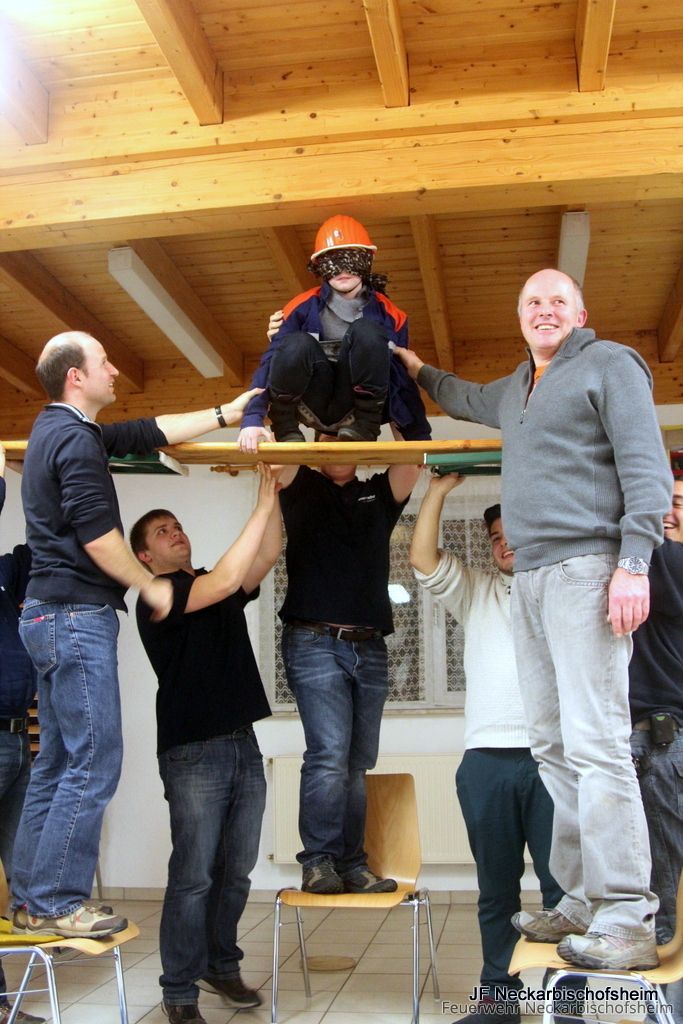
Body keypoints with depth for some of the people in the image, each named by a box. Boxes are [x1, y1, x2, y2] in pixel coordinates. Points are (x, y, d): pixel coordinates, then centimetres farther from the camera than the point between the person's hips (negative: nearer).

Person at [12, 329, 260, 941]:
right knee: (94, 761, -6)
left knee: (58, 762, 12)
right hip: (77, 615, -10)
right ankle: (57, 904, 0)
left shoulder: (60, 429, 17)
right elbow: (97, 538, -18)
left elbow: (150, 434, 21)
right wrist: (151, 586, -5)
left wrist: (226, 414, 22)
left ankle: (31, 900, 18)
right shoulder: (75, 439, -14)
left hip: (52, 615, 10)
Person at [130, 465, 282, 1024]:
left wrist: (273, 493, -11)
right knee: (193, 876, -3)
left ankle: (222, 965, 27)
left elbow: (267, 555, 1)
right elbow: (225, 580, -21)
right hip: (193, 752, -6)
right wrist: (264, 503, -19)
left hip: (243, 745, 7)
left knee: (236, 872, 12)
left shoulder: (216, 588, 15)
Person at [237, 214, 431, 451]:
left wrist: (421, 439, 1)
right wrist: (252, 418, -24)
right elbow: (271, 359, -10)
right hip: (314, 403, 0)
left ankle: (366, 427, -16)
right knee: (298, 344, -31)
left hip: (356, 405, 0)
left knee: (367, 332, -25)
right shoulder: (304, 307, -1)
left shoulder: (388, 314, 3)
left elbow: (402, 378, 5)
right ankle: (284, 426, -10)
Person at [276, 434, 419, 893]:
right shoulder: (302, 488, 13)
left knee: (357, 762, 4)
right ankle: (319, 862, -7)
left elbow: (413, 458, 6)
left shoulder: (380, 494, 19)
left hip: (370, 648, 3)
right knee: (329, 753, -14)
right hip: (314, 643, -3)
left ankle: (351, 865, 9)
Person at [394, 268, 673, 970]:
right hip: (530, 577, 8)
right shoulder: (514, 390, 26)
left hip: (585, 570, -8)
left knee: (595, 742, -15)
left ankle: (627, 919, -12)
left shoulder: (609, 364, 3)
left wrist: (634, 562, -17)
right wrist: (419, 370, 49)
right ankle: (584, 902, 10)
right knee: (552, 746, 5)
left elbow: (646, 466, -8)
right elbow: (465, 399, 51)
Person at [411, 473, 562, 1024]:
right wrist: (440, 488, 0)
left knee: (563, 883, -1)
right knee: (496, 886, 7)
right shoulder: (475, 591, 18)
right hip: (487, 757, 2)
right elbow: (422, 558, 6)